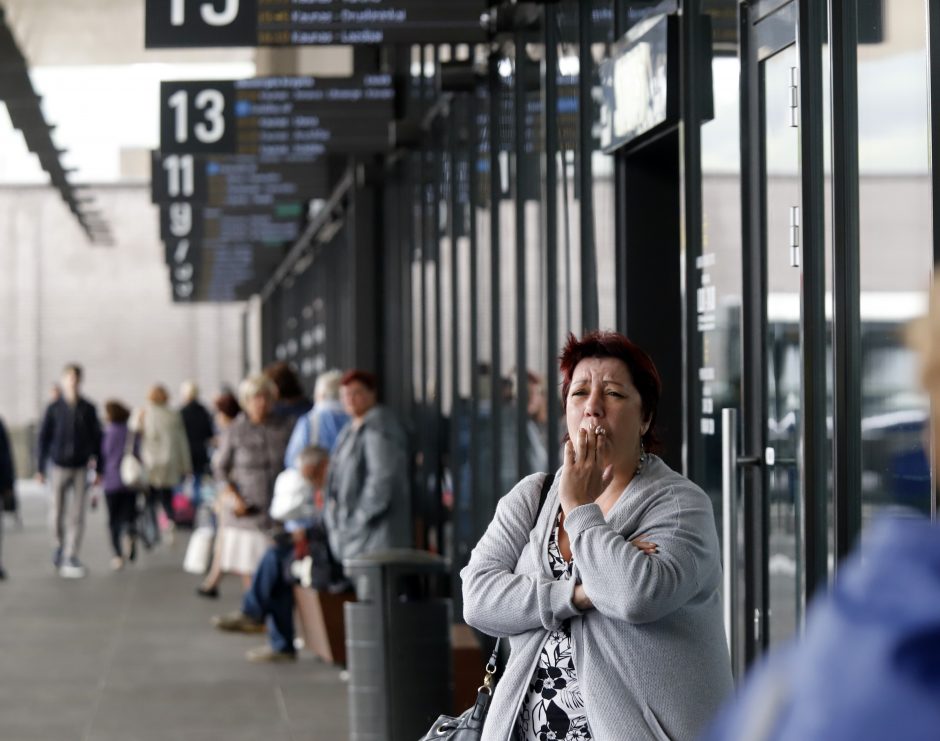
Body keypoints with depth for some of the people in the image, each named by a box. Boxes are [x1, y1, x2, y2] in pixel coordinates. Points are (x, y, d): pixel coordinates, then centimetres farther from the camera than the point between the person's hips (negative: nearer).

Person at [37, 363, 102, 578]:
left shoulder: (88, 409, 2)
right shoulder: (54, 409, 0)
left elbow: (97, 438, 7)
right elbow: (43, 438, 3)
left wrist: (99, 469, 5)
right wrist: (40, 469, 0)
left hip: (81, 468, 0)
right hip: (60, 467, 0)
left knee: (77, 515, -5)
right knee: (58, 513, 4)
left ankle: (71, 557, -3)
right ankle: (60, 545, 31)